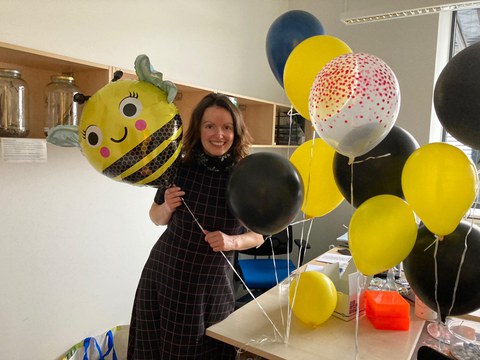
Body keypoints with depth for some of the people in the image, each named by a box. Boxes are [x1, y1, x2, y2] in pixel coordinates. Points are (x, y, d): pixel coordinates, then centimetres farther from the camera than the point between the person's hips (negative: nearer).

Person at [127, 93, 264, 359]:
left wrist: (233, 241, -19)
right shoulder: (179, 167, -10)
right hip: (163, 276, 1)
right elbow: (157, 218, 6)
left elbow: (258, 236, -1)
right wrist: (167, 207, -15)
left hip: (212, 286, -1)